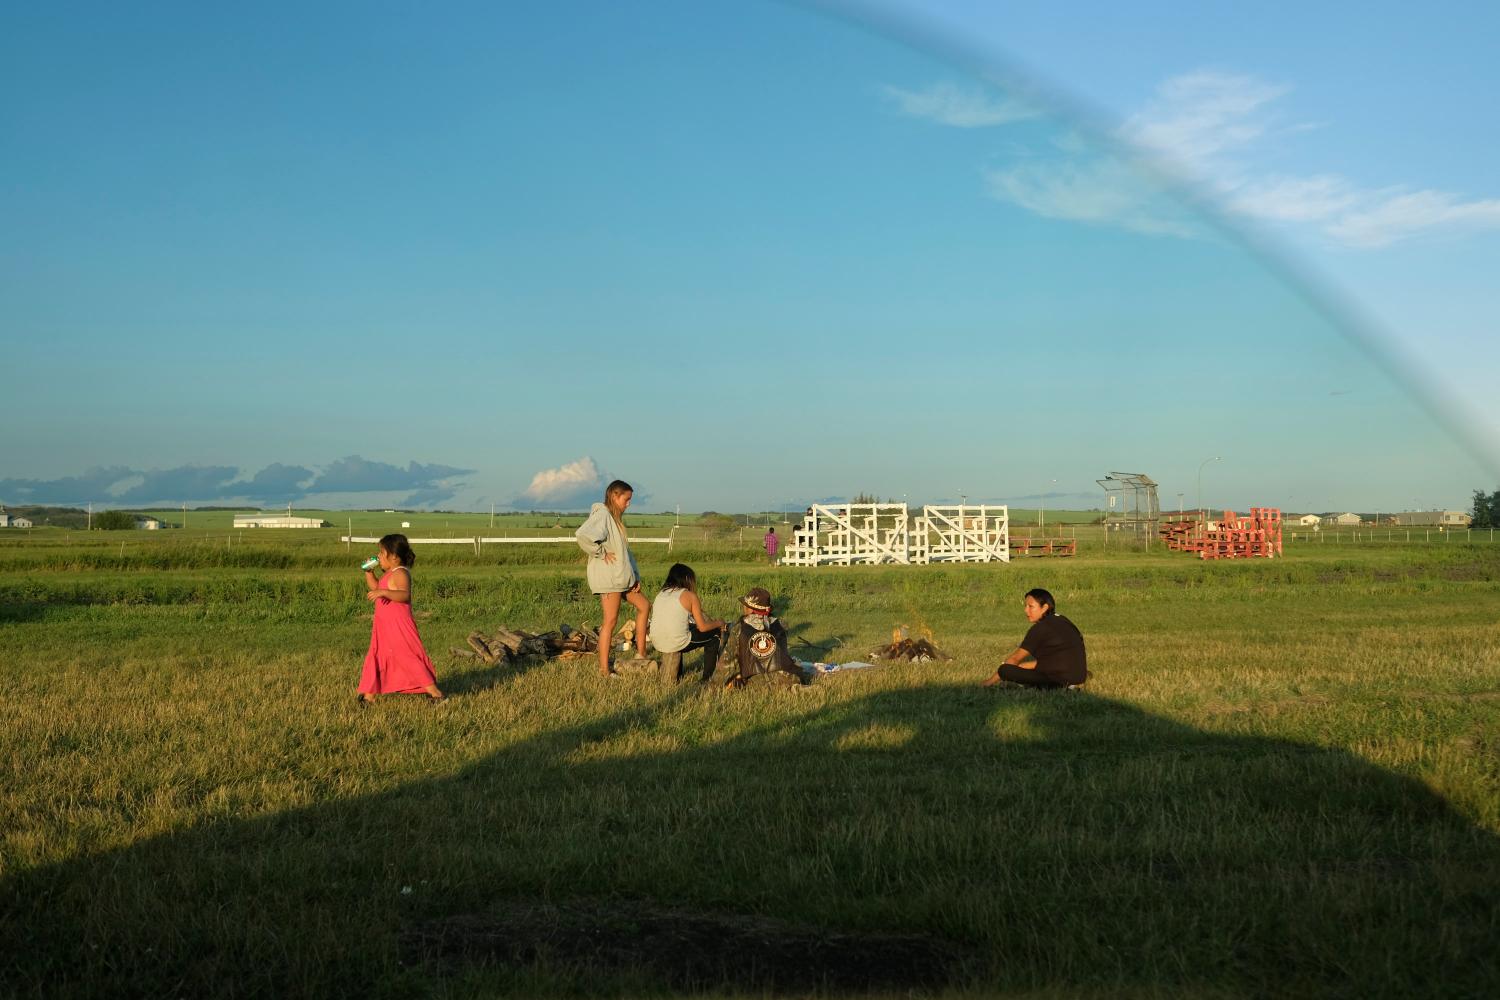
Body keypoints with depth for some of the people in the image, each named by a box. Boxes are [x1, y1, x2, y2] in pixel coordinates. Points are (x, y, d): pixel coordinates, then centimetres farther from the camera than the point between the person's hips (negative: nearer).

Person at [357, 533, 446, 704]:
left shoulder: (400, 573, -17)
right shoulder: (388, 574, 16)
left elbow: (405, 595, -33)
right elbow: (376, 588, 31)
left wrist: (383, 592, -43)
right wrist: (369, 573, 19)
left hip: (399, 628, -10)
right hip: (385, 627, 10)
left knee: (408, 658, -8)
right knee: (375, 658, 14)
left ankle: (436, 693, -5)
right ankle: (369, 695, 23)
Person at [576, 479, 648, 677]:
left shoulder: (616, 518, 18)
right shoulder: (602, 514, -12)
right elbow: (582, 535, -31)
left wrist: (635, 576, 10)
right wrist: (601, 553, -18)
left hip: (623, 577, 10)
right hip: (607, 577, -10)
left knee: (643, 606, 15)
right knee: (611, 620, -6)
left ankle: (641, 654, 21)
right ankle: (604, 670, -1)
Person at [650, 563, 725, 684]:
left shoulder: (661, 594, 14)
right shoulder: (689, 595, -3)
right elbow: (702, 627, -3)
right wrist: (718, 623, 19)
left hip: (657, 644, 6)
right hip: (676, 644, -6)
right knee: (714, 633, 15)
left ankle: (678, 674, 36)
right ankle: (707, 678, 19)